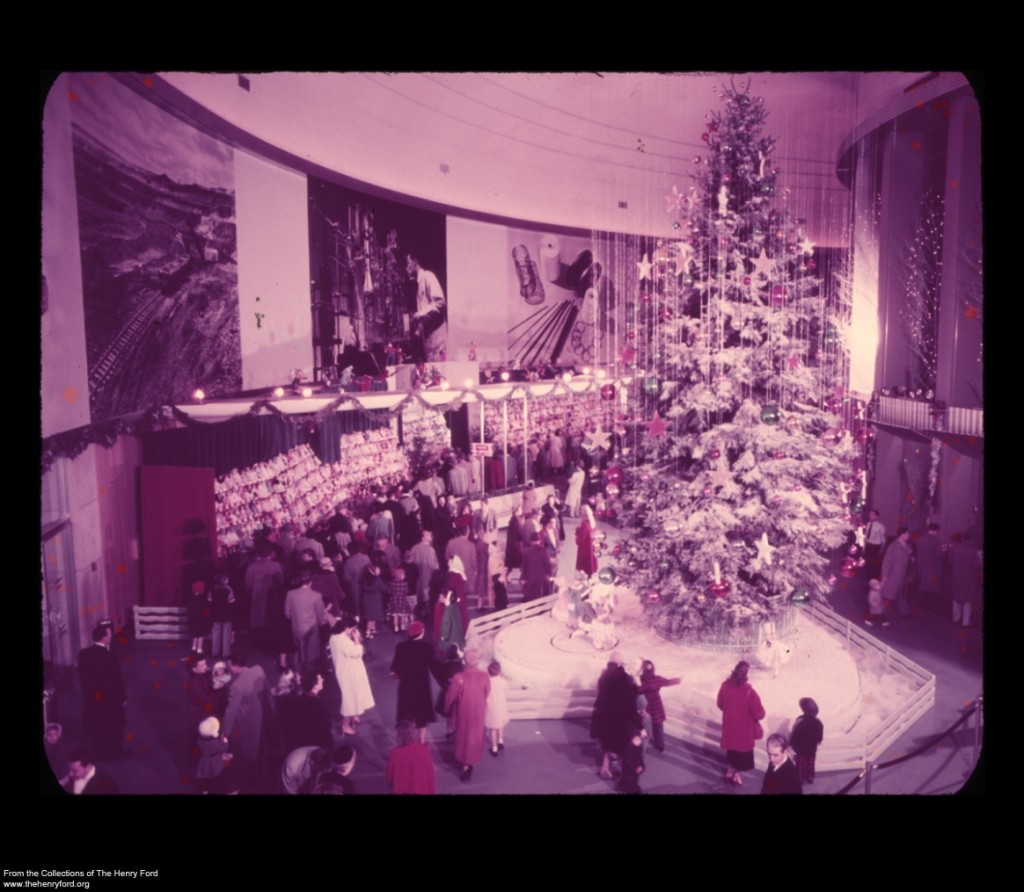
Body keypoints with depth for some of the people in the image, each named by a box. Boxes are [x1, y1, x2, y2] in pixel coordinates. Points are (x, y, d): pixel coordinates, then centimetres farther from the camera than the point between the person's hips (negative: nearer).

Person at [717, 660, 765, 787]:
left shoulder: (725, 686, -15)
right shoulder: (749, 692, -31)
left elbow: (720, 704, 2)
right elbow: (759, 714, -22)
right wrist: (760, 711, 1)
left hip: (729, 725, 4)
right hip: (744, 728, -4)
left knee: (731, 747, 26)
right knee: (742, 750, 19)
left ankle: (731, 770, 42)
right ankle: (737, 774, 33)